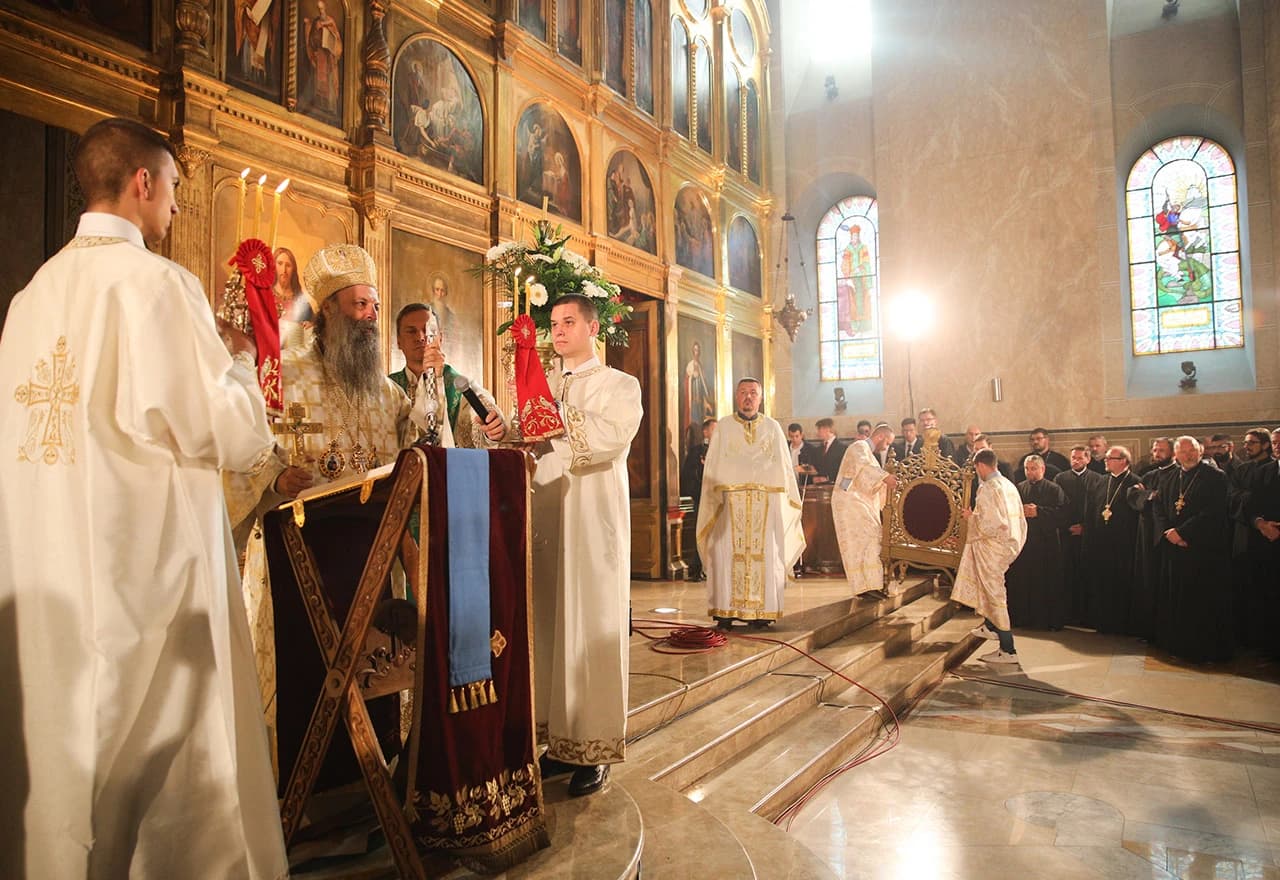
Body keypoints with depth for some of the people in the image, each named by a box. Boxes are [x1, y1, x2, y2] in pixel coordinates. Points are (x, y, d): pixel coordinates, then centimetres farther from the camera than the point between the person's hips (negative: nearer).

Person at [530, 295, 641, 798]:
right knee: (550, 624, 4)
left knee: (592, 627, -3)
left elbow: (614, 435, -15)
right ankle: (562, 741, 14)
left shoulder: (619, 385, 4)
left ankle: (595, 749, 5)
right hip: (546, 515, 5)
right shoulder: (542, 387, 20)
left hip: (593, 517, -5)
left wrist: (556, 417, -17)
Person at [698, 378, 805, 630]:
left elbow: (783, 467, 13)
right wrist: (715, 497, -3)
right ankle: (725, 612, 0)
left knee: (765, 553, -3)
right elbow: (713, 467, 8)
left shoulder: (773, 428, 13)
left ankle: (761, 612, 4)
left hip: (766, 502, 1)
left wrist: (787, 501, 7)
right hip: (731, 501, -1)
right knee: (727, 553, -6)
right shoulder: (724, 428, 11)